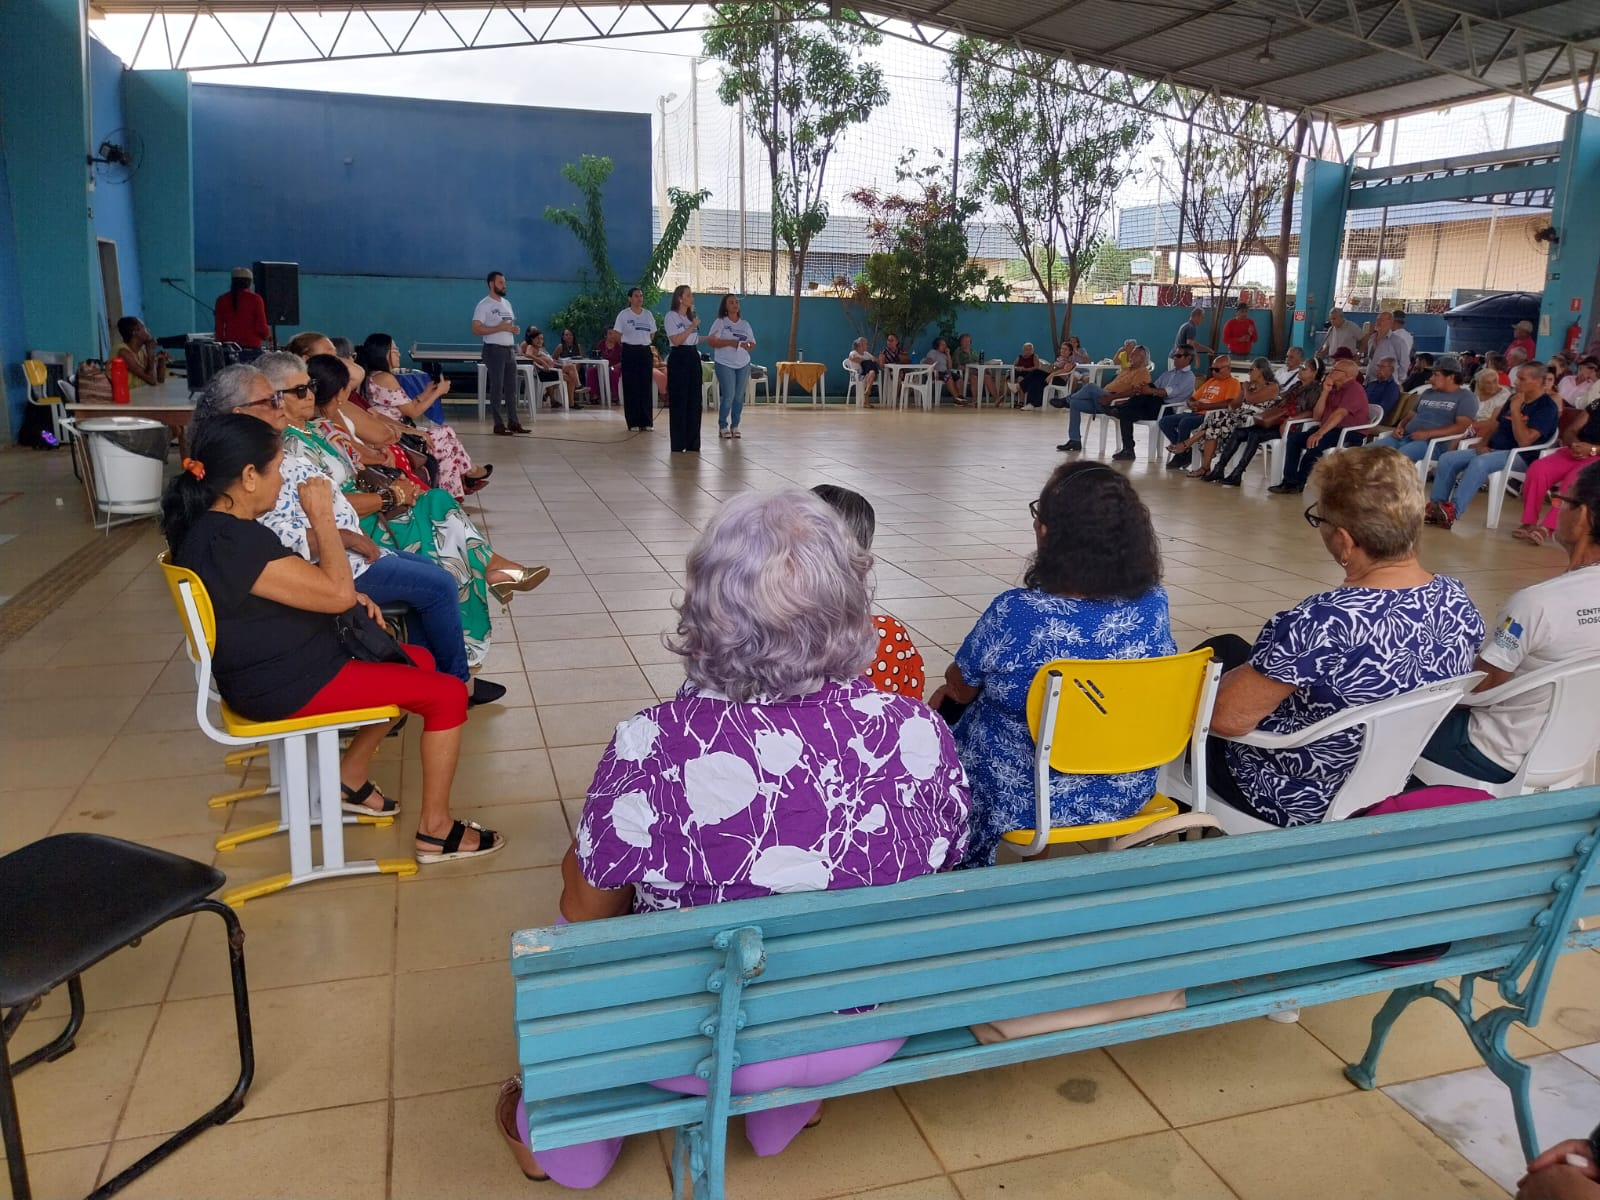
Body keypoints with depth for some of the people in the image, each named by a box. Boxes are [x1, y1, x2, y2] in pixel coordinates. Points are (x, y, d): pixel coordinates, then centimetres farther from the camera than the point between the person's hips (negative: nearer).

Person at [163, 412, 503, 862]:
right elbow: (336, 593, -26)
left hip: (277, 668, 11)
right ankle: (436, 830, 4)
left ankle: (351, 778, 25)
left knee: (419, 660, 21)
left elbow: (300, 586, 18)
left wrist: (349, 595, 3)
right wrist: (322, 517, -17)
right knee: (448, 693, -7)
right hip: (287, 686, -11)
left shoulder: (210, 525, 6)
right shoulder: (233, 542, -28)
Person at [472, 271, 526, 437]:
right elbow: (476, 330, -16)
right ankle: (499, 424, -1)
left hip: (510, 349, 7)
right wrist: (500, 327, -21)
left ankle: (513, 422, 13)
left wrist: (514, 329, 0)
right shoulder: (484, 305, -8)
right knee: (496, 388, -4)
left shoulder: (507, 303, 16)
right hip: (495, 350, -7)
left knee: (512, 388, 8)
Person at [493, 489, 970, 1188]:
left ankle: (559, 1138, 48)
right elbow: (940, 873, 0)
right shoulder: (920, 735, -19)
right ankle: (785, 1113, 52)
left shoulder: (654, 749, -28)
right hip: (871, 1037, 3)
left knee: (574, 934, 27)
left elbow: (585, 907, -11)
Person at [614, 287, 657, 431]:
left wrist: (642, 341, 4)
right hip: (629, 352, -3)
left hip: (645, 351, 4)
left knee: (646, 386, 2)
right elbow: (617, 335, -1)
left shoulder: (648, 315, 9)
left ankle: (646, 421, 8)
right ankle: (633, 422, 2)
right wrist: (631, 341, 0)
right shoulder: (623, 315, -2)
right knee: (631, 387, -3)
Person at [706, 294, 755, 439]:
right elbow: (711, 341, -12)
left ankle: (735, 426, 13)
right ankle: (723, 426, 3)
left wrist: (747, 345, -11)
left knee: (739, 396, 4)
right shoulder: (720, 322, -1)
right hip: (725, 364, -4)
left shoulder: (745, 324, 13)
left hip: (743, 364, 5)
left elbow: (753, 344, 13)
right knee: (728, 396, -9)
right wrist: (731, 342, -18)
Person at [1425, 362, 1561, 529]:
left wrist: (1515, 410, -17)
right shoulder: (1514, 398, 16)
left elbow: (1524, 441, -19)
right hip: (1493, 450, 8)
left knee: (1480, 463, -37)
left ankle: (1452, 512, -41)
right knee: (1447, 459, -9)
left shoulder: (1547, 407, -8)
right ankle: (1436, 506, -14)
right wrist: (1482, 444, 1)